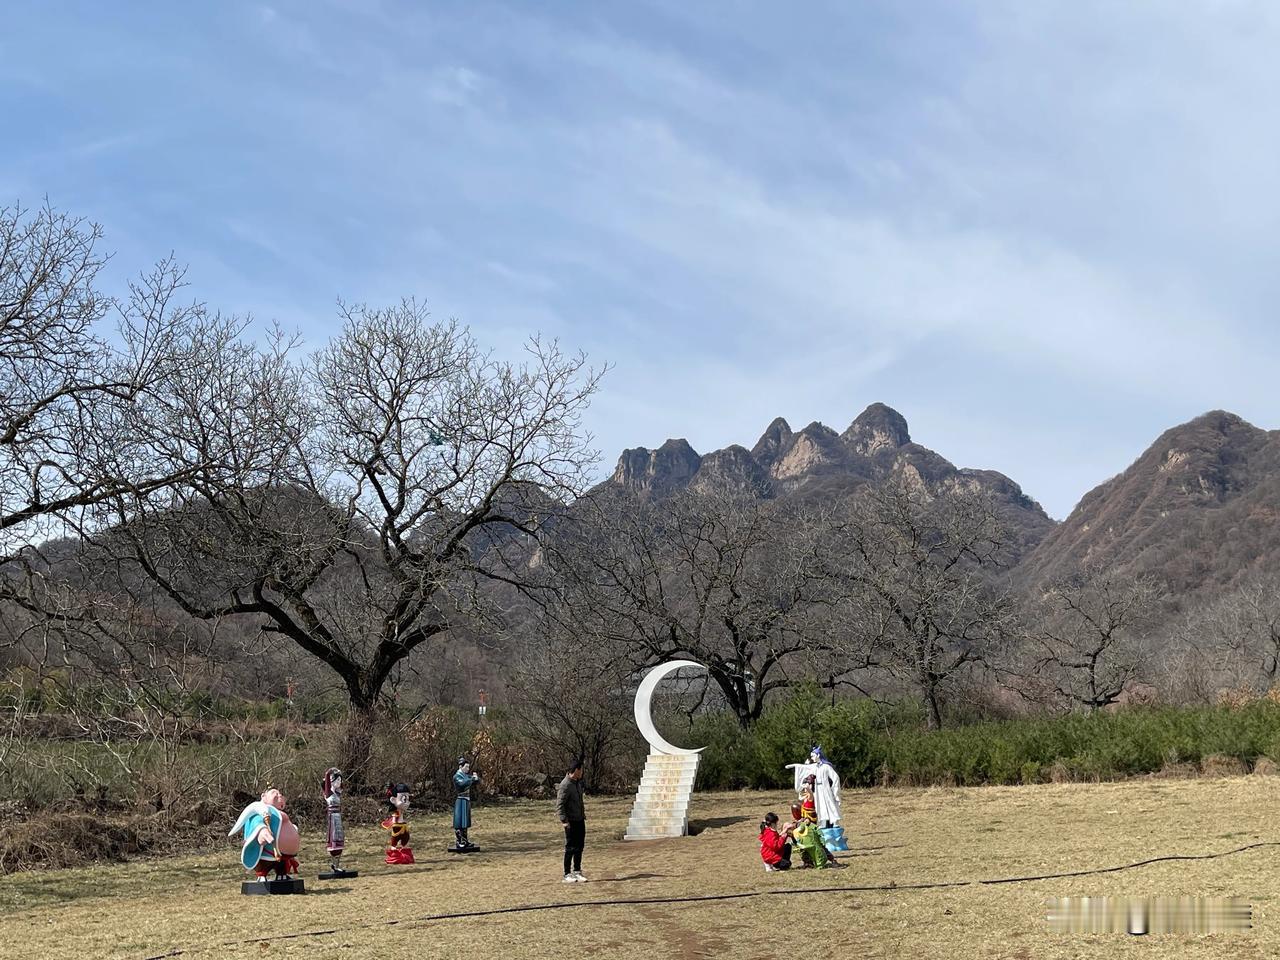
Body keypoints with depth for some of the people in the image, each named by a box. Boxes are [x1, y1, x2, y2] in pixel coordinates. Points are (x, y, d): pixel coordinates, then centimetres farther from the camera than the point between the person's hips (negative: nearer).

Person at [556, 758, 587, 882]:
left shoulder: (578, 782, 11)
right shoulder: (565, 786, -17)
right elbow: (559, 805, -19)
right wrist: (564, 820, -25)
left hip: (580, 820, 8)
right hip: (571, 821, -8)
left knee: (579, 846, 12)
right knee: (570, 848, -1)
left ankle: (577, 871, 22)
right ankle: (567, 874, 7)